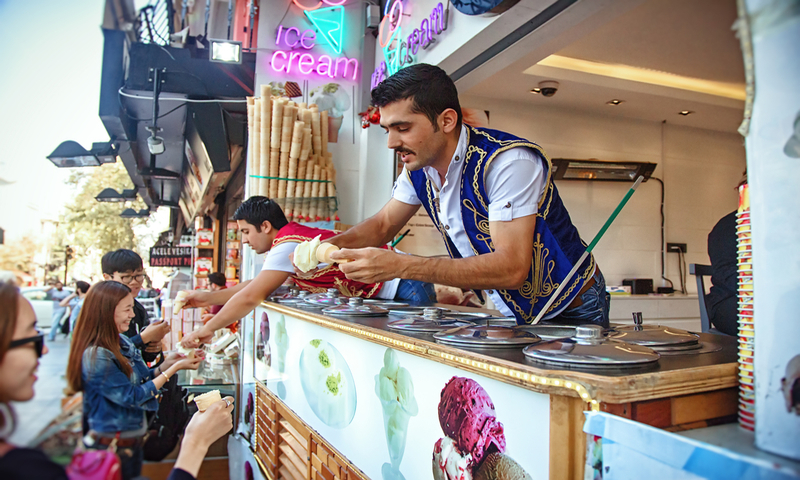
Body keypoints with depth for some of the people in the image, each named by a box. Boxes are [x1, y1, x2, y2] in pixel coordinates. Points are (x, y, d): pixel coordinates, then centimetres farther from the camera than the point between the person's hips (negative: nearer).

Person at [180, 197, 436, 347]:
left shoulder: (287, 246, -17)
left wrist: (206, 330, -5)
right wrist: (209, 297, 16)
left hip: (403, 285, -9)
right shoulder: (297, 236, 13)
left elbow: (251, 297, -17)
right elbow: (256, 284, 19)